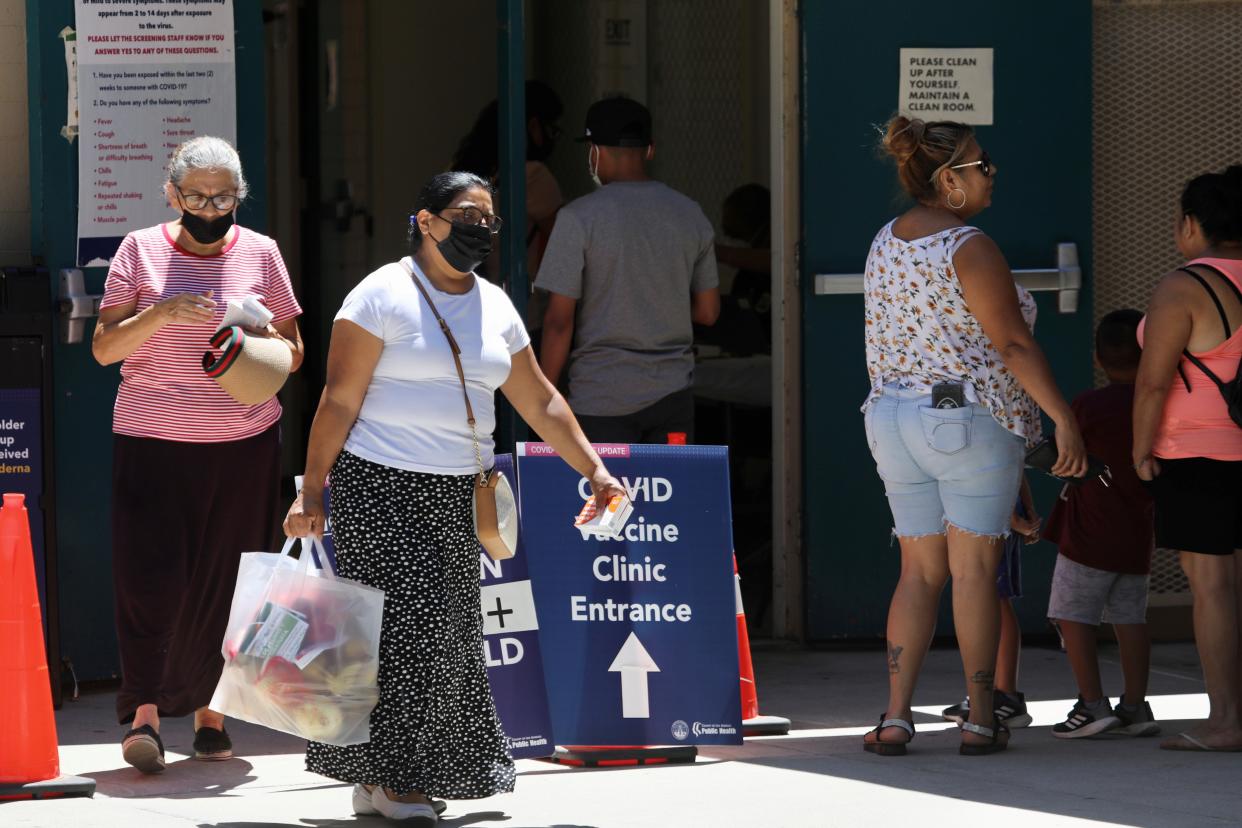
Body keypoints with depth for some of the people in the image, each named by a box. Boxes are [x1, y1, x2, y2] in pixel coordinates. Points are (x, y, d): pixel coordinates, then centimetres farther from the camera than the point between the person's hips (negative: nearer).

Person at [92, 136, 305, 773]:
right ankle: (145, 711, -5)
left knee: (227, 580, 1)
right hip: (152, 440, -2)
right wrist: (160, 314, -18)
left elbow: (293, 351, 12)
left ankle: (209, 709, 12)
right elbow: (103, 348, -2)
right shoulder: (141, 250, 1)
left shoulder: (259, 253, 6)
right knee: (151, 575, -11)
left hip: (243, 443, 2)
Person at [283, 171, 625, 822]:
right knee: (402, 624, -12)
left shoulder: (494, 306, 13)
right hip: (381, 487, -7)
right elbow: (339, 399, -8)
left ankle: (414, 773, 15)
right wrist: (312, 492, -12)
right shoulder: (383, 294, -6)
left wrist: (593, 468, 12)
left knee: (449, 637, 6)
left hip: (457, 496, 7)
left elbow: (540, 403, 18)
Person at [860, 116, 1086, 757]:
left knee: (919, 570, 8)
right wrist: (1065, 419, -13)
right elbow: (1013, 344, -16)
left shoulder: (886, 243, 10)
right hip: (970, 417, -7)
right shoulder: (969, 247, -14)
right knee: (974, 568, 0)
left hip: (892, 417, 7)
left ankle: (896, 716, 1)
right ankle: (980, 720, 3)